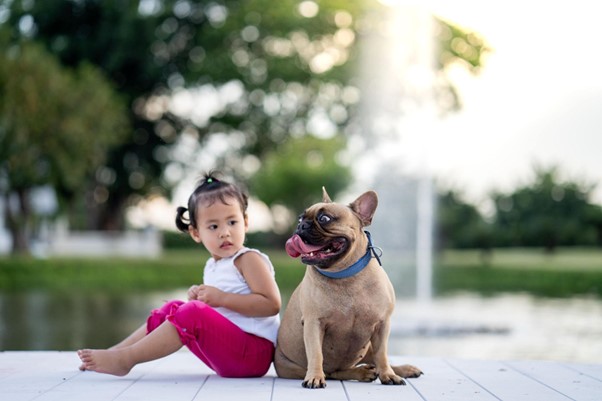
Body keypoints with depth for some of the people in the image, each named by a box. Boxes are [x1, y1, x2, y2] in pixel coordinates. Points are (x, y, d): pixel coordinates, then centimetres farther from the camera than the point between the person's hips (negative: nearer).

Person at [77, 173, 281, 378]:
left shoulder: (249, 260, -7)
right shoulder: (212, 266, 16)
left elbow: (272, 304, -19)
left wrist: (221, 298, -19)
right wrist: (198, 298, 4)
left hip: (253, 352, -9)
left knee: (191, 313, -25)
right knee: (172, 308, 11)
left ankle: (124, 359, -23)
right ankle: (116, 351, 3)